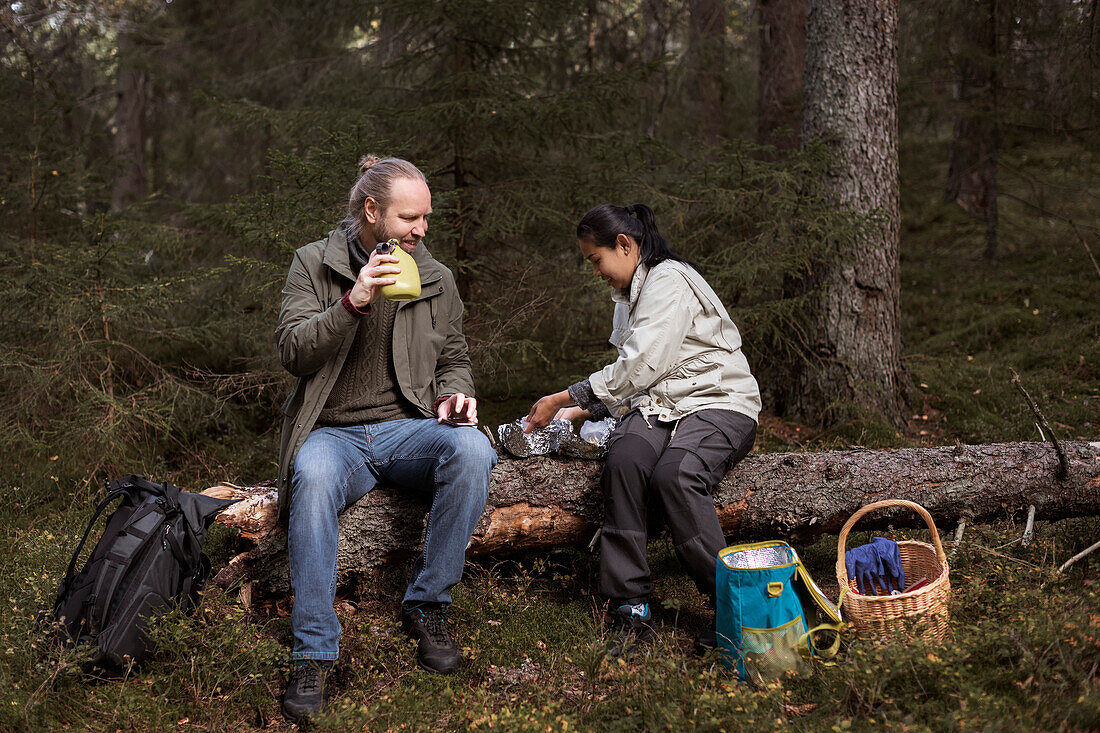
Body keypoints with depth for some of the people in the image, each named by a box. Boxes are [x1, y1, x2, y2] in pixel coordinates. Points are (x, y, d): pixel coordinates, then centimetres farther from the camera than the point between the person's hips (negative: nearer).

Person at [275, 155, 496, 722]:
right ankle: (314, 654, -31)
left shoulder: (435, 278, 11)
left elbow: (454, 359, 21)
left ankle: (427, 605, -17)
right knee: (313, 477, -38)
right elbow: (293, 351, -7)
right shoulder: (315, 262, 3)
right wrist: (353, 303, -22)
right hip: (335, 432, -2)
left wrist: (454, 393, -3)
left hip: (409, 427, 3)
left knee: (472, 450, -31)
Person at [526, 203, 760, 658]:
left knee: (674, 473, -37)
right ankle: (632, 609, -32)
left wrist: (565, 398, -10)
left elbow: (641, 366, -17)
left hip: (719, 402, -7)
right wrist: (583, 411, 11)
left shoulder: (669, 280, -9)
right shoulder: (628, 296, 21)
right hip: (658, 405, 7)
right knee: (624, 459, -28)